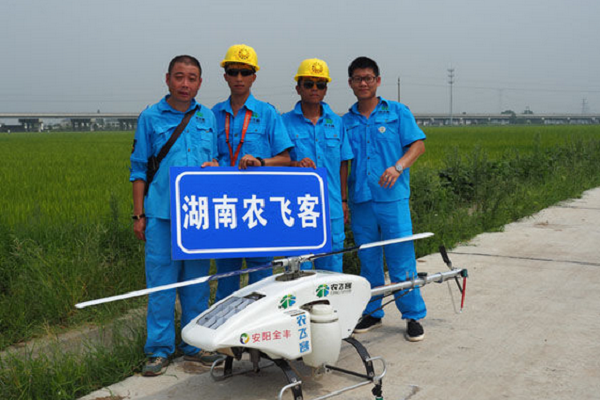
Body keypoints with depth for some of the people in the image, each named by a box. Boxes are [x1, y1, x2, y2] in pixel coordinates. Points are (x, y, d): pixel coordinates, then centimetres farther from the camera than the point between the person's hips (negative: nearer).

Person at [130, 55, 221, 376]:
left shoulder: (208, 118, 13)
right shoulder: (150, 118, 6)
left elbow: (217, 158, 20)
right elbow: (139, 168, 6)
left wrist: (215, 166, -5)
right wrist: (139, 214, 1)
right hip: (162, 213, -2)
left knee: (197, 280, 8)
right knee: (161, 280, -1)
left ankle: (195, 344, 20)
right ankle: (160, 349, 10)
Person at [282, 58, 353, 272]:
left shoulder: (336, 122, 11)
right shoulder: (285, 122, 1)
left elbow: (342, 163, 14)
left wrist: (343, 200, 11)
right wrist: (295, 164, -20)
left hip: (331, 207, 3)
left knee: (332, 261, 9)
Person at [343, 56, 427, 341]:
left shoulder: (397, 112, 6)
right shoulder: (346, 122, 13)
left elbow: (418, 144, 0)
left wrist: (398, 167, -17)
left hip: (392, 198, -3)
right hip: (360, 200, 3)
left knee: (401, 259, -3)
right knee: (368, 260, 10)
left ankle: (413, 316, 8)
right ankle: (372, 313, 23)